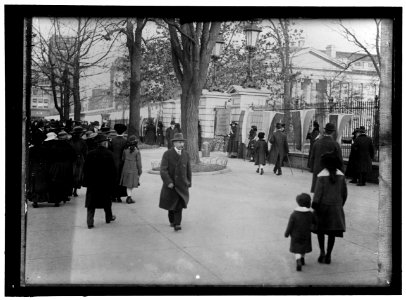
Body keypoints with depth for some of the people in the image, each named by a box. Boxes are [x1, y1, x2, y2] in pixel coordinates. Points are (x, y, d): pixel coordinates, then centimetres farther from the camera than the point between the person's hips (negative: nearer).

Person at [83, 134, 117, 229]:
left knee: (91, 204, 4)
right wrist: (113, 181, 0)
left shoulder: (90, 154, -2)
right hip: (106, 182, -1)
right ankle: (109, 217, 33)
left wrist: (86, 181, 8)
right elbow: (113, 169, -9)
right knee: (107, 201, 18)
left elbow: (85, 169, 0)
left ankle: (90, 222, -2)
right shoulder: (109, 154, -9)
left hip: (92, 182, 1)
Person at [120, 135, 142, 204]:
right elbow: (138, 163, -9)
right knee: (132, 185, 6)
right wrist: (140, 172, 0)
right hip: (134, 170, -3)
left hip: (126, 169, 4)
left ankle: (129, 197, 11)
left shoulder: (125, 150, -3)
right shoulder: (137, 152, -12)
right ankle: (129, 198, 4)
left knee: (128, 185, 13)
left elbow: (122, 159, 7)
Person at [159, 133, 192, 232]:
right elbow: (163, 170, -15)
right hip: (170, 183, -1)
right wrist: (168, 182, -23)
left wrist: (189, 182, 12)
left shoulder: (186, 155, 2)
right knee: (171, 204, 11)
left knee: (179, 203, -11)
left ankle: (177, 224, -10)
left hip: (182, 184, 2)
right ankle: (171, 220, 34)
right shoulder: (167, 154, -10)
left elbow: (188, 170, 11)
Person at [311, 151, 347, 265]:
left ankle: (322, 252, 5)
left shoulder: (322, 176, -14)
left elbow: (318, 192, -14)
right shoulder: (341, 175, -2)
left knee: (320, 230, 15)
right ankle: (328, 255, 13)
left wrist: (314, 206, -5)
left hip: (323, 205, -3)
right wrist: (340, 205, 16)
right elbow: (344, 193, 4)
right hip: (336, 206, 3)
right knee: (332, 232, 10)